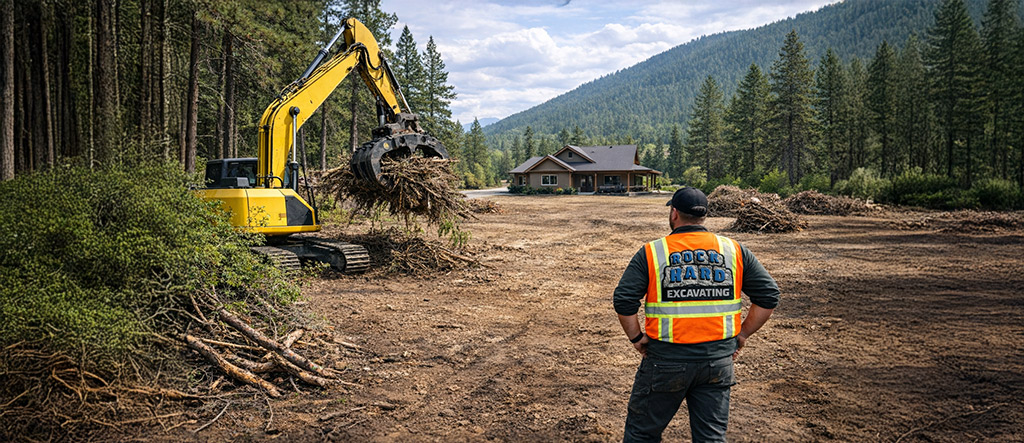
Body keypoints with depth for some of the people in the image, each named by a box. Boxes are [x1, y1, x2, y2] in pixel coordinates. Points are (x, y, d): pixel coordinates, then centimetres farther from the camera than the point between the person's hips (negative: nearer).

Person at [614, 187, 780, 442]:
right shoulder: (734, 251, 2)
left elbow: (623, 301, -12)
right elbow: (768, 295, 2)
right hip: (719, 360, 3)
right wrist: (742, 335, 8)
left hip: (666, 360, -2)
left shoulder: (651, 253, -6)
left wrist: (636, 338, 1)